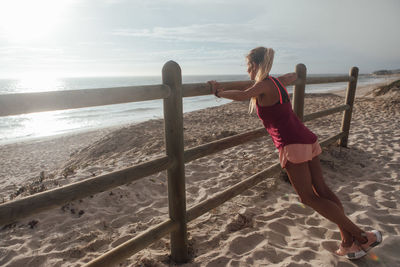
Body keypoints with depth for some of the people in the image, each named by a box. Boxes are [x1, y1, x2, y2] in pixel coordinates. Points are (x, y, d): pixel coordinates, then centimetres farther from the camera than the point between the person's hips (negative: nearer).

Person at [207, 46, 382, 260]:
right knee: (321, 190, 11)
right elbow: (294, 76, 39)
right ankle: (348, 242, 19)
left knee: (309, 197, 0)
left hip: (292, 145, -9)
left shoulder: (264, 85, -8)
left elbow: (241, 95, -27)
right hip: (307, 139, 9)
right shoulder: (277, 82, 16)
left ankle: (362, 236, 4)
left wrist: (219, 92, -12)